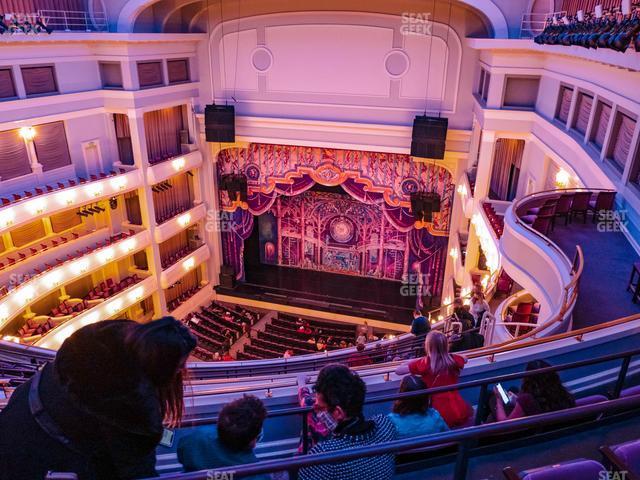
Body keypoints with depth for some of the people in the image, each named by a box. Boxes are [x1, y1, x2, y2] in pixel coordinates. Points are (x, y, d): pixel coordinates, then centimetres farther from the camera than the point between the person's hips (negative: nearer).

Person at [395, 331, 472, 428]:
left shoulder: (424, 363, -12)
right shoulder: (453, 359, -1)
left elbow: (398, 371, -6)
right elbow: (465, 359, 24)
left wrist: (415, 360, 6)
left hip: (441, 414, -4)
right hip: (459, 411, 4)